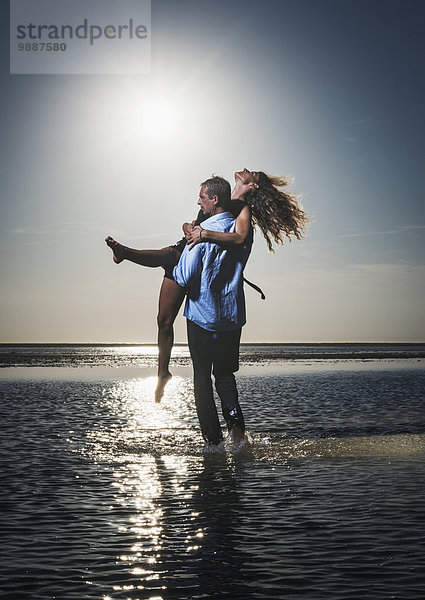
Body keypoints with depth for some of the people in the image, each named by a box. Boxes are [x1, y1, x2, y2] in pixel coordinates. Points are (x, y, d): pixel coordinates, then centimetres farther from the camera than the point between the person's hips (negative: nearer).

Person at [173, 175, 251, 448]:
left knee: (202, 377, 7)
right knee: (225, 373, 19)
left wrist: (172, 267, 4)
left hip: (203, 316, -5)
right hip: (233, 316, 5)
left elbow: (185, 277, -17)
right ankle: (236, 420, -3)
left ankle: (213, 440, 5)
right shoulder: (244, 231, 2)